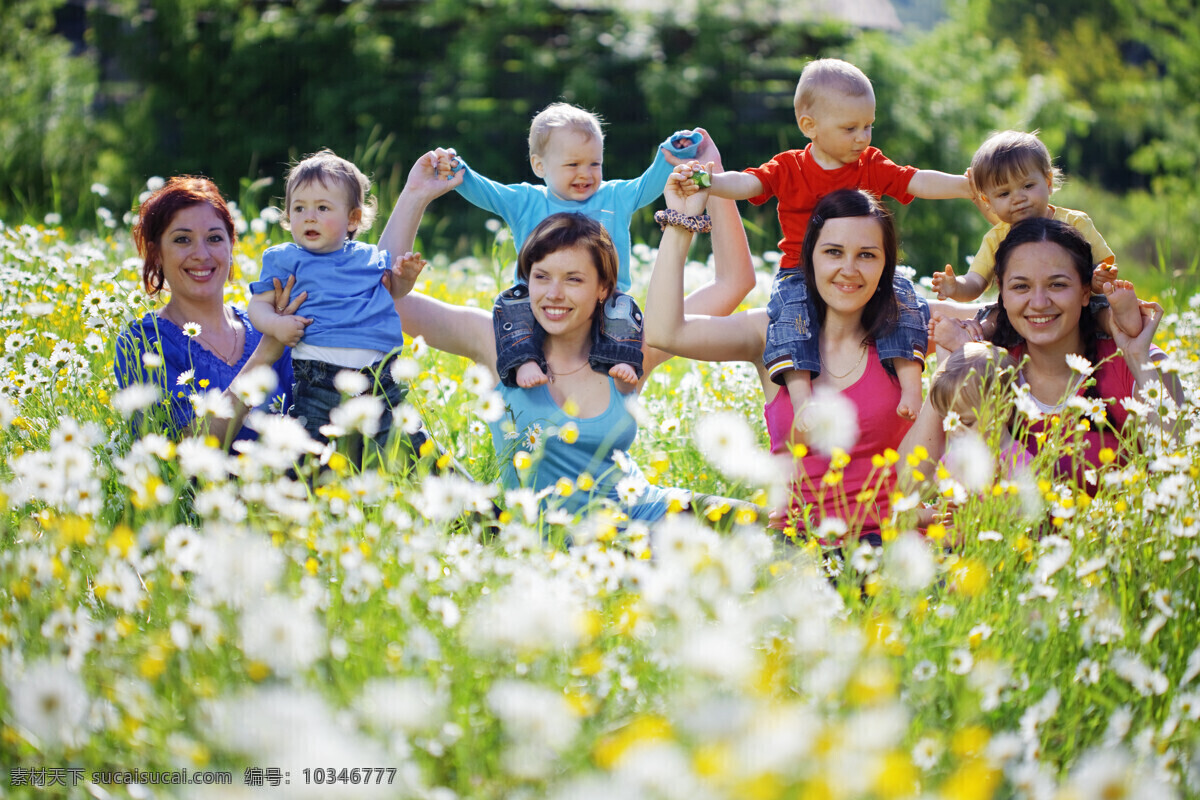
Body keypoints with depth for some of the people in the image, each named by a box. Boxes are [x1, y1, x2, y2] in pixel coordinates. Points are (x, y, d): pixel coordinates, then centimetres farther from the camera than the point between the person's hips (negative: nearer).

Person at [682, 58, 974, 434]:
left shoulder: (872, 167, 8)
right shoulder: (788, 169, 2)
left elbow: (919, 182, -1)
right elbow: (745, 183, -10)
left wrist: (965, 185, -18)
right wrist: (704, 181, -31)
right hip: (802, 275, -2)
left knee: (900, 296, -24)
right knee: (790, 307, -31)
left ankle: (911, 384, -26)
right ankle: (801, 397, -41)